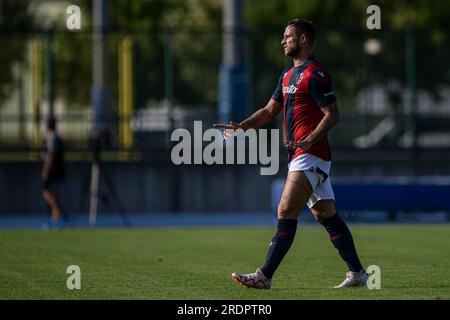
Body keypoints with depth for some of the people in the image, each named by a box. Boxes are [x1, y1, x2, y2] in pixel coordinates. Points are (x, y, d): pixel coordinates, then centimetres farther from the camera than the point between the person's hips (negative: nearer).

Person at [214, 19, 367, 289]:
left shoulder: (315, 74, -12)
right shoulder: (289, 75, 18)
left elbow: (333, 115, -16)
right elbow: (270, 111, 22)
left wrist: (310, 139, -28)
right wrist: (241, 127, 8)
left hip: (311, 156, -10)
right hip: (300, 155, 10)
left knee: (286, 212, -13)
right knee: (326, 215, 10)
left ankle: (265, 276, -15)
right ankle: (358, 273, 14)